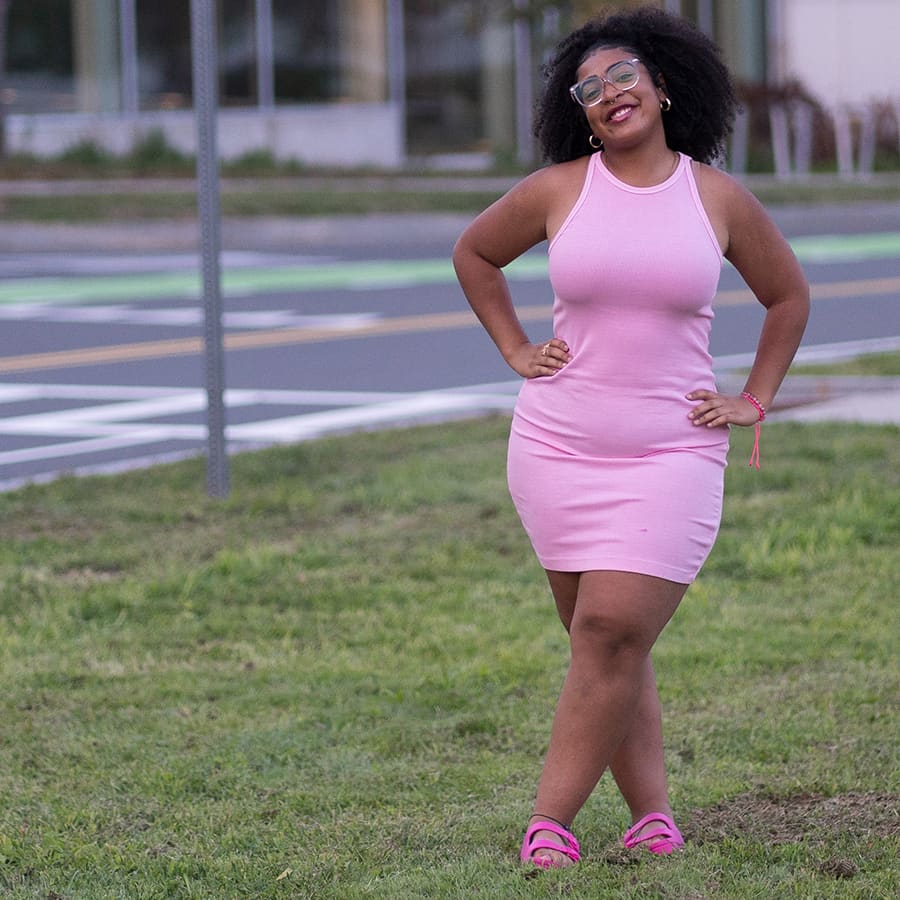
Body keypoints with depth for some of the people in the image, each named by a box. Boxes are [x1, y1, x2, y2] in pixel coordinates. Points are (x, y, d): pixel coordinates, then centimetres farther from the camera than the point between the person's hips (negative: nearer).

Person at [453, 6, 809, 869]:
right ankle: (652, 814, 13)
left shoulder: (720, 199, 1)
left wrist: (754, 400, 9)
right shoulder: (557, 191, 1)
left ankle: (549, 822, -7)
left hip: (670, 454, -2)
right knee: (606, 640, 4)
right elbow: (473, 253, 18)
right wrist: (515, 350, 9)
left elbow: (788, 295, 16)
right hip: (558, 448, 2)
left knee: (614, 632, -12)